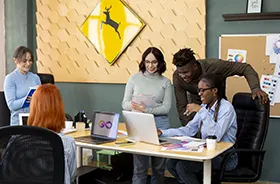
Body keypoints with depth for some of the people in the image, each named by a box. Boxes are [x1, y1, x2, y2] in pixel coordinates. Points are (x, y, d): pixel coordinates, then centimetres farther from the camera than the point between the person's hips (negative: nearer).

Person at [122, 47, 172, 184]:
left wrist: (147, 109, -18)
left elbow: (166, 107, -4)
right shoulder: (134, 78, 3)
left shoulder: (165, 82, 3)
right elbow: (125, 104, 4)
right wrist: (135, 104, -18)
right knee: (140, 167, -1)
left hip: (160, 124, 1)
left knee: (159, 166, 11)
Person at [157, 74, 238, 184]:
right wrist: (162, 133, -3)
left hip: (225, 157, -8)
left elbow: (216, 136, -30)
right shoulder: (205, 107, 8)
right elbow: (188, 130, 7)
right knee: (171, 163, -6)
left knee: (182, 166, -21)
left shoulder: (226, 108, -16)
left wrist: (201, 111, -28)